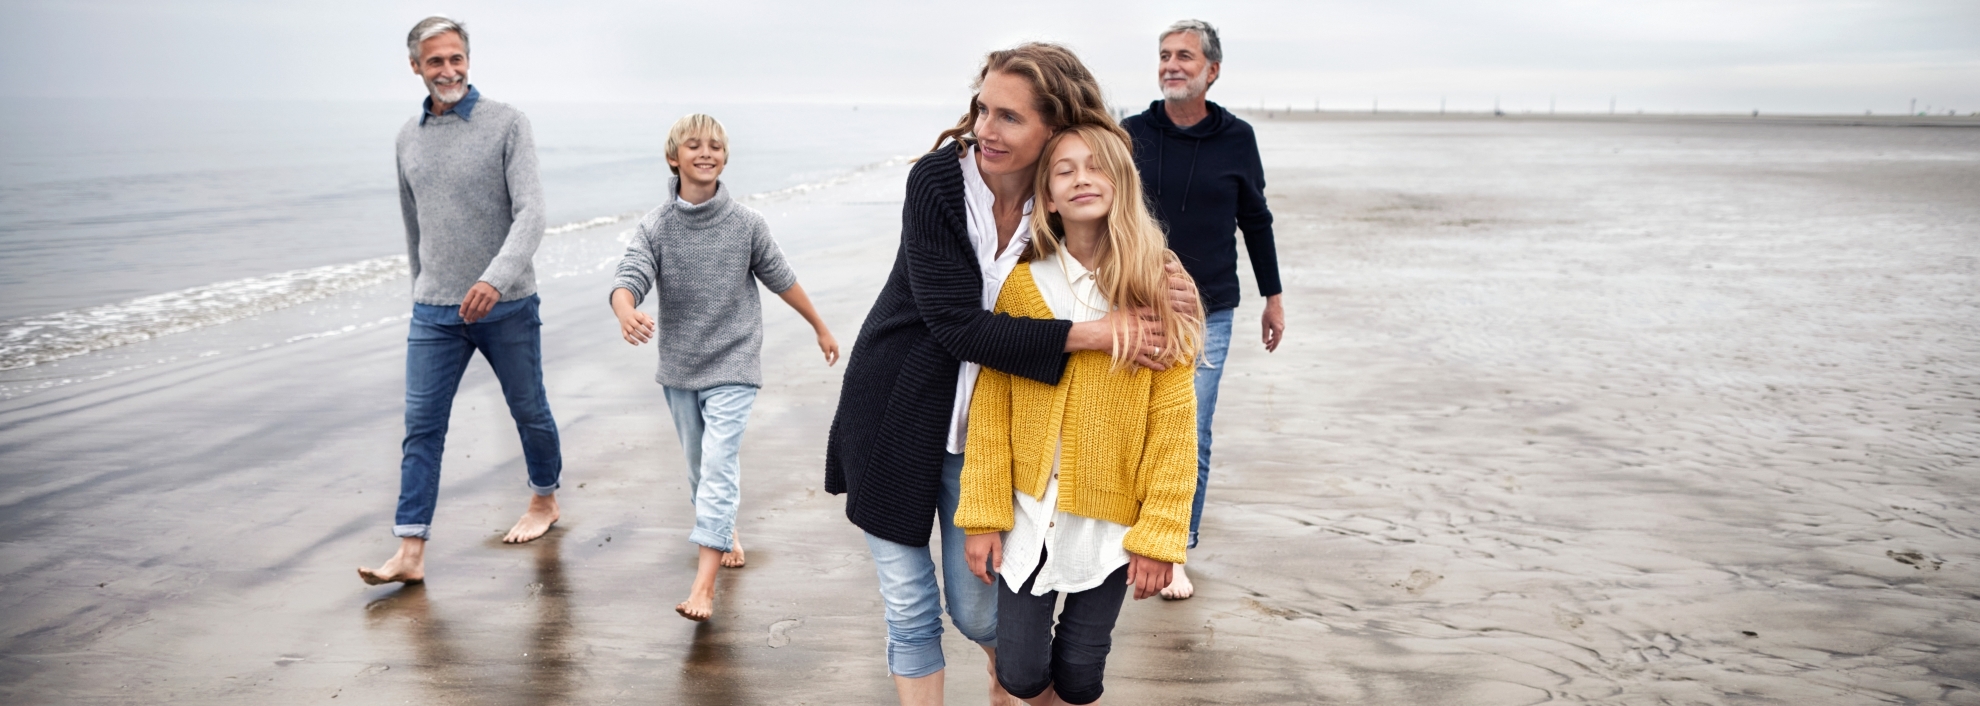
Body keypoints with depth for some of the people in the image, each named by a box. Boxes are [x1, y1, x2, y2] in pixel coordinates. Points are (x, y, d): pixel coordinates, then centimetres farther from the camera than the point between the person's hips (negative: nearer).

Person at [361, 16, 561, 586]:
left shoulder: (506, 123, -7)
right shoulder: (408, 137, 9)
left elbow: (531, 211, -18)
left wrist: (496, 279, -32)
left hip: (506, 304, -3)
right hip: (435, 312, 4)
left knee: (528, 409, 13)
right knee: (421, 425, -2)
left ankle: (545, 499, 36)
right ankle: (411, 553, -1)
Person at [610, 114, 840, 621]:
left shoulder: (747, 224, -6)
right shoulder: (654, 227, -6)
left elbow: (781, 280, 6)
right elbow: (629, 280, -19)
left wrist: (821, 328, 15)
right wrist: (627, 314, -43)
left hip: (732, 367, -2)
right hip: (679, 370, 3)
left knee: (718, 464, -13)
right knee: (699, 465, 16)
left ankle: (705, 581, -15)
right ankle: (726, 533, 43)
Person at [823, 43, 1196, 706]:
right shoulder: (937, 179, -17)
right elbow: (954, 322, -24)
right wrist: (1089, 334, -29)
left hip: (982, 434, 2)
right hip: (897, 419, -1)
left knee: (975, 606, 11)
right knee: (909, 606, 6)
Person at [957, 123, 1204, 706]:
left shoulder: (1159, 291, -8)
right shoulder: (1021, 285, -5)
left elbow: (1173, 422, -8)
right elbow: (990, 408, -3)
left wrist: (1160, 534, -9)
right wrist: (983, 515, -5)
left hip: (1111, 520, -1)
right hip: (1028, 512, 1)